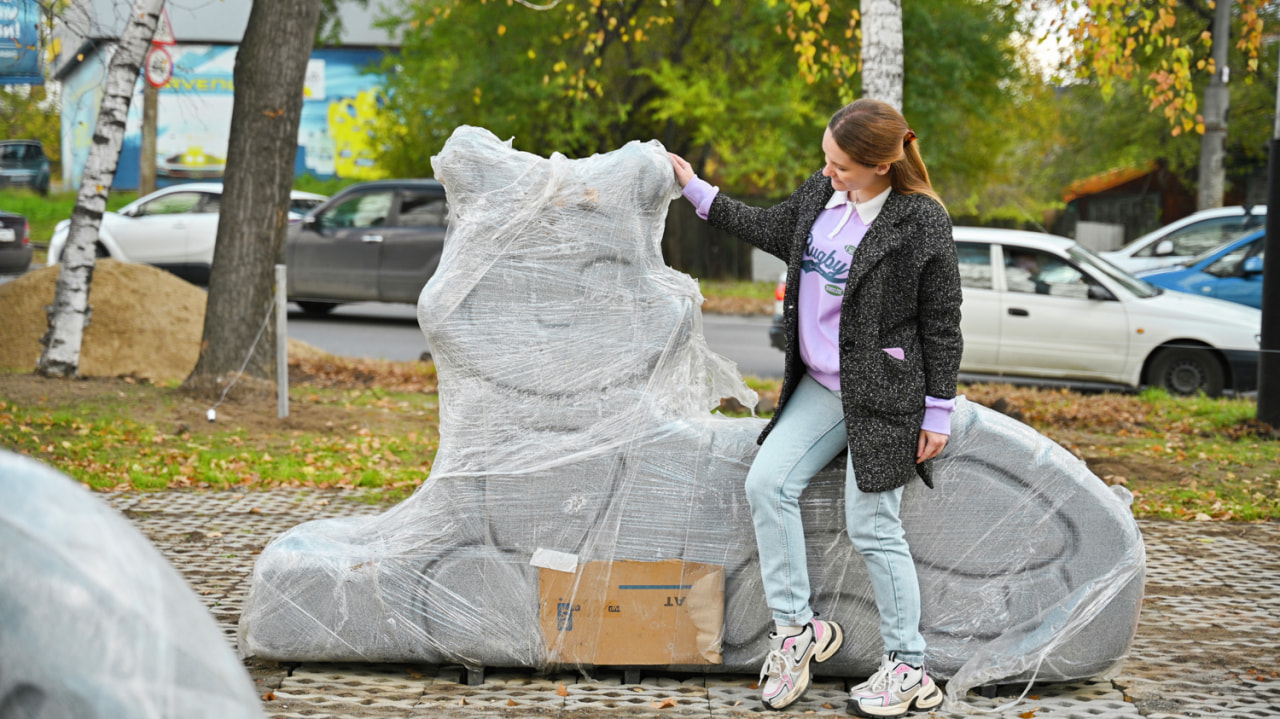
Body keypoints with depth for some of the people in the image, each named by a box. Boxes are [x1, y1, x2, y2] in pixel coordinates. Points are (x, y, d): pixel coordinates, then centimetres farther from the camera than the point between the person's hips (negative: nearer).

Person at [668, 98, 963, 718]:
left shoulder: (922, 222, -15)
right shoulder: (820, 193, 4)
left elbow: (941, 325, -10)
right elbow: (770, 230, 24)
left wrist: (938, 414, -8)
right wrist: (696, 190, 22)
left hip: (883, 396, -7)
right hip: (819, 387, 7)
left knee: (872, 528, -5)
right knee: (767, 484, -6)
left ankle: (908, 668, 9)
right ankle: (795, 627, 6)